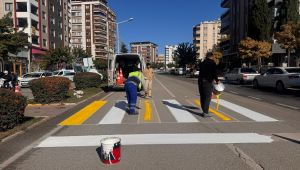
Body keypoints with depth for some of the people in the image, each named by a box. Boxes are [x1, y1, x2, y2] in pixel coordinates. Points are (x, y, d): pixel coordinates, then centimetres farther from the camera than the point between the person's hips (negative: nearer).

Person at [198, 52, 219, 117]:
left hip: (200, 81, 7)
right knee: (207, 98, -2)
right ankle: (206, 113, -1)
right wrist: (217, 80, 6)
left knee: (202, 97, 13)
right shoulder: (212, 63, -4)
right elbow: (214, 73, -11)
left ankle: (204, 111, 20)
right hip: (208, 82, -6)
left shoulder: (202, 63, 16)